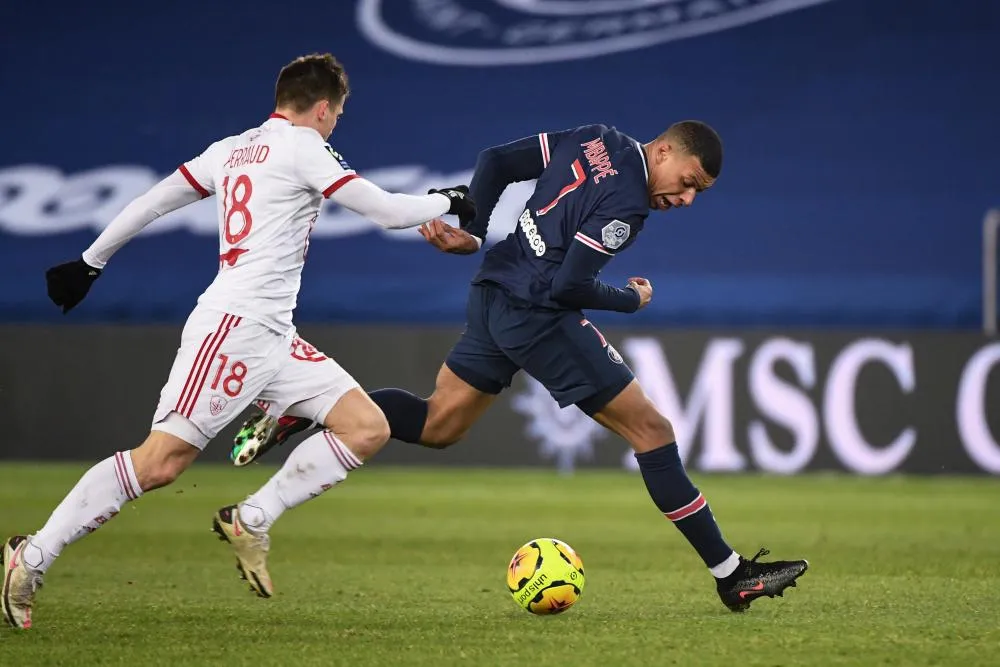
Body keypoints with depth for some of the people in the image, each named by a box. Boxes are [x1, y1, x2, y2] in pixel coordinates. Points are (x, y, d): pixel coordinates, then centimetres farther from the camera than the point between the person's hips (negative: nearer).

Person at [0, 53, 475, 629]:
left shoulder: (233, 149, 19)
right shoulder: (302, 146, -5)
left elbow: (151, 203, 18)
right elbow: (387, 210, -4)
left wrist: (89, 262, 25)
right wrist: (448, 203, 13)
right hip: (233, 327, -10)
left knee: (368, 429, 0)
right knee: (161, 461, -14)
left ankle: (252, 521, 0)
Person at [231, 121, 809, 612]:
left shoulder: (594, 140, 7)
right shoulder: (628, 205, -19)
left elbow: (497, 161, 10)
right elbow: (568, 285, -20)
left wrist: (473, 233, 8)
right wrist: (632, 300, -4)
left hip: (494, 296, 9)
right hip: (539, 318, -9)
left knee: (436, 427, 19)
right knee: (651, 430, -3)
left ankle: (301, 412, 6)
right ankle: (732, 575, 0)